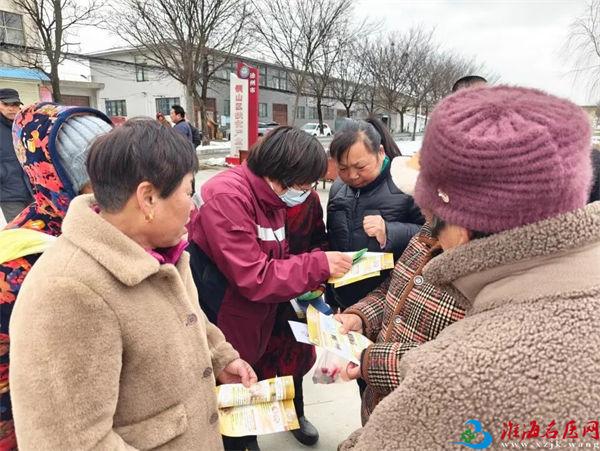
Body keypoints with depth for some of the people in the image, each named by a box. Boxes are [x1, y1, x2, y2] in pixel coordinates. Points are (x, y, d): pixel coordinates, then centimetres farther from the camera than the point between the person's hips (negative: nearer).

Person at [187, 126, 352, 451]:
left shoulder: (271, 197, 3)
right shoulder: (227, 197, -25)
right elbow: (254, 278, -28)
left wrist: (309, 280, -7)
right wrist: (318, 266, -23)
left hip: (256, 323, 8)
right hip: (223, 328, -8)